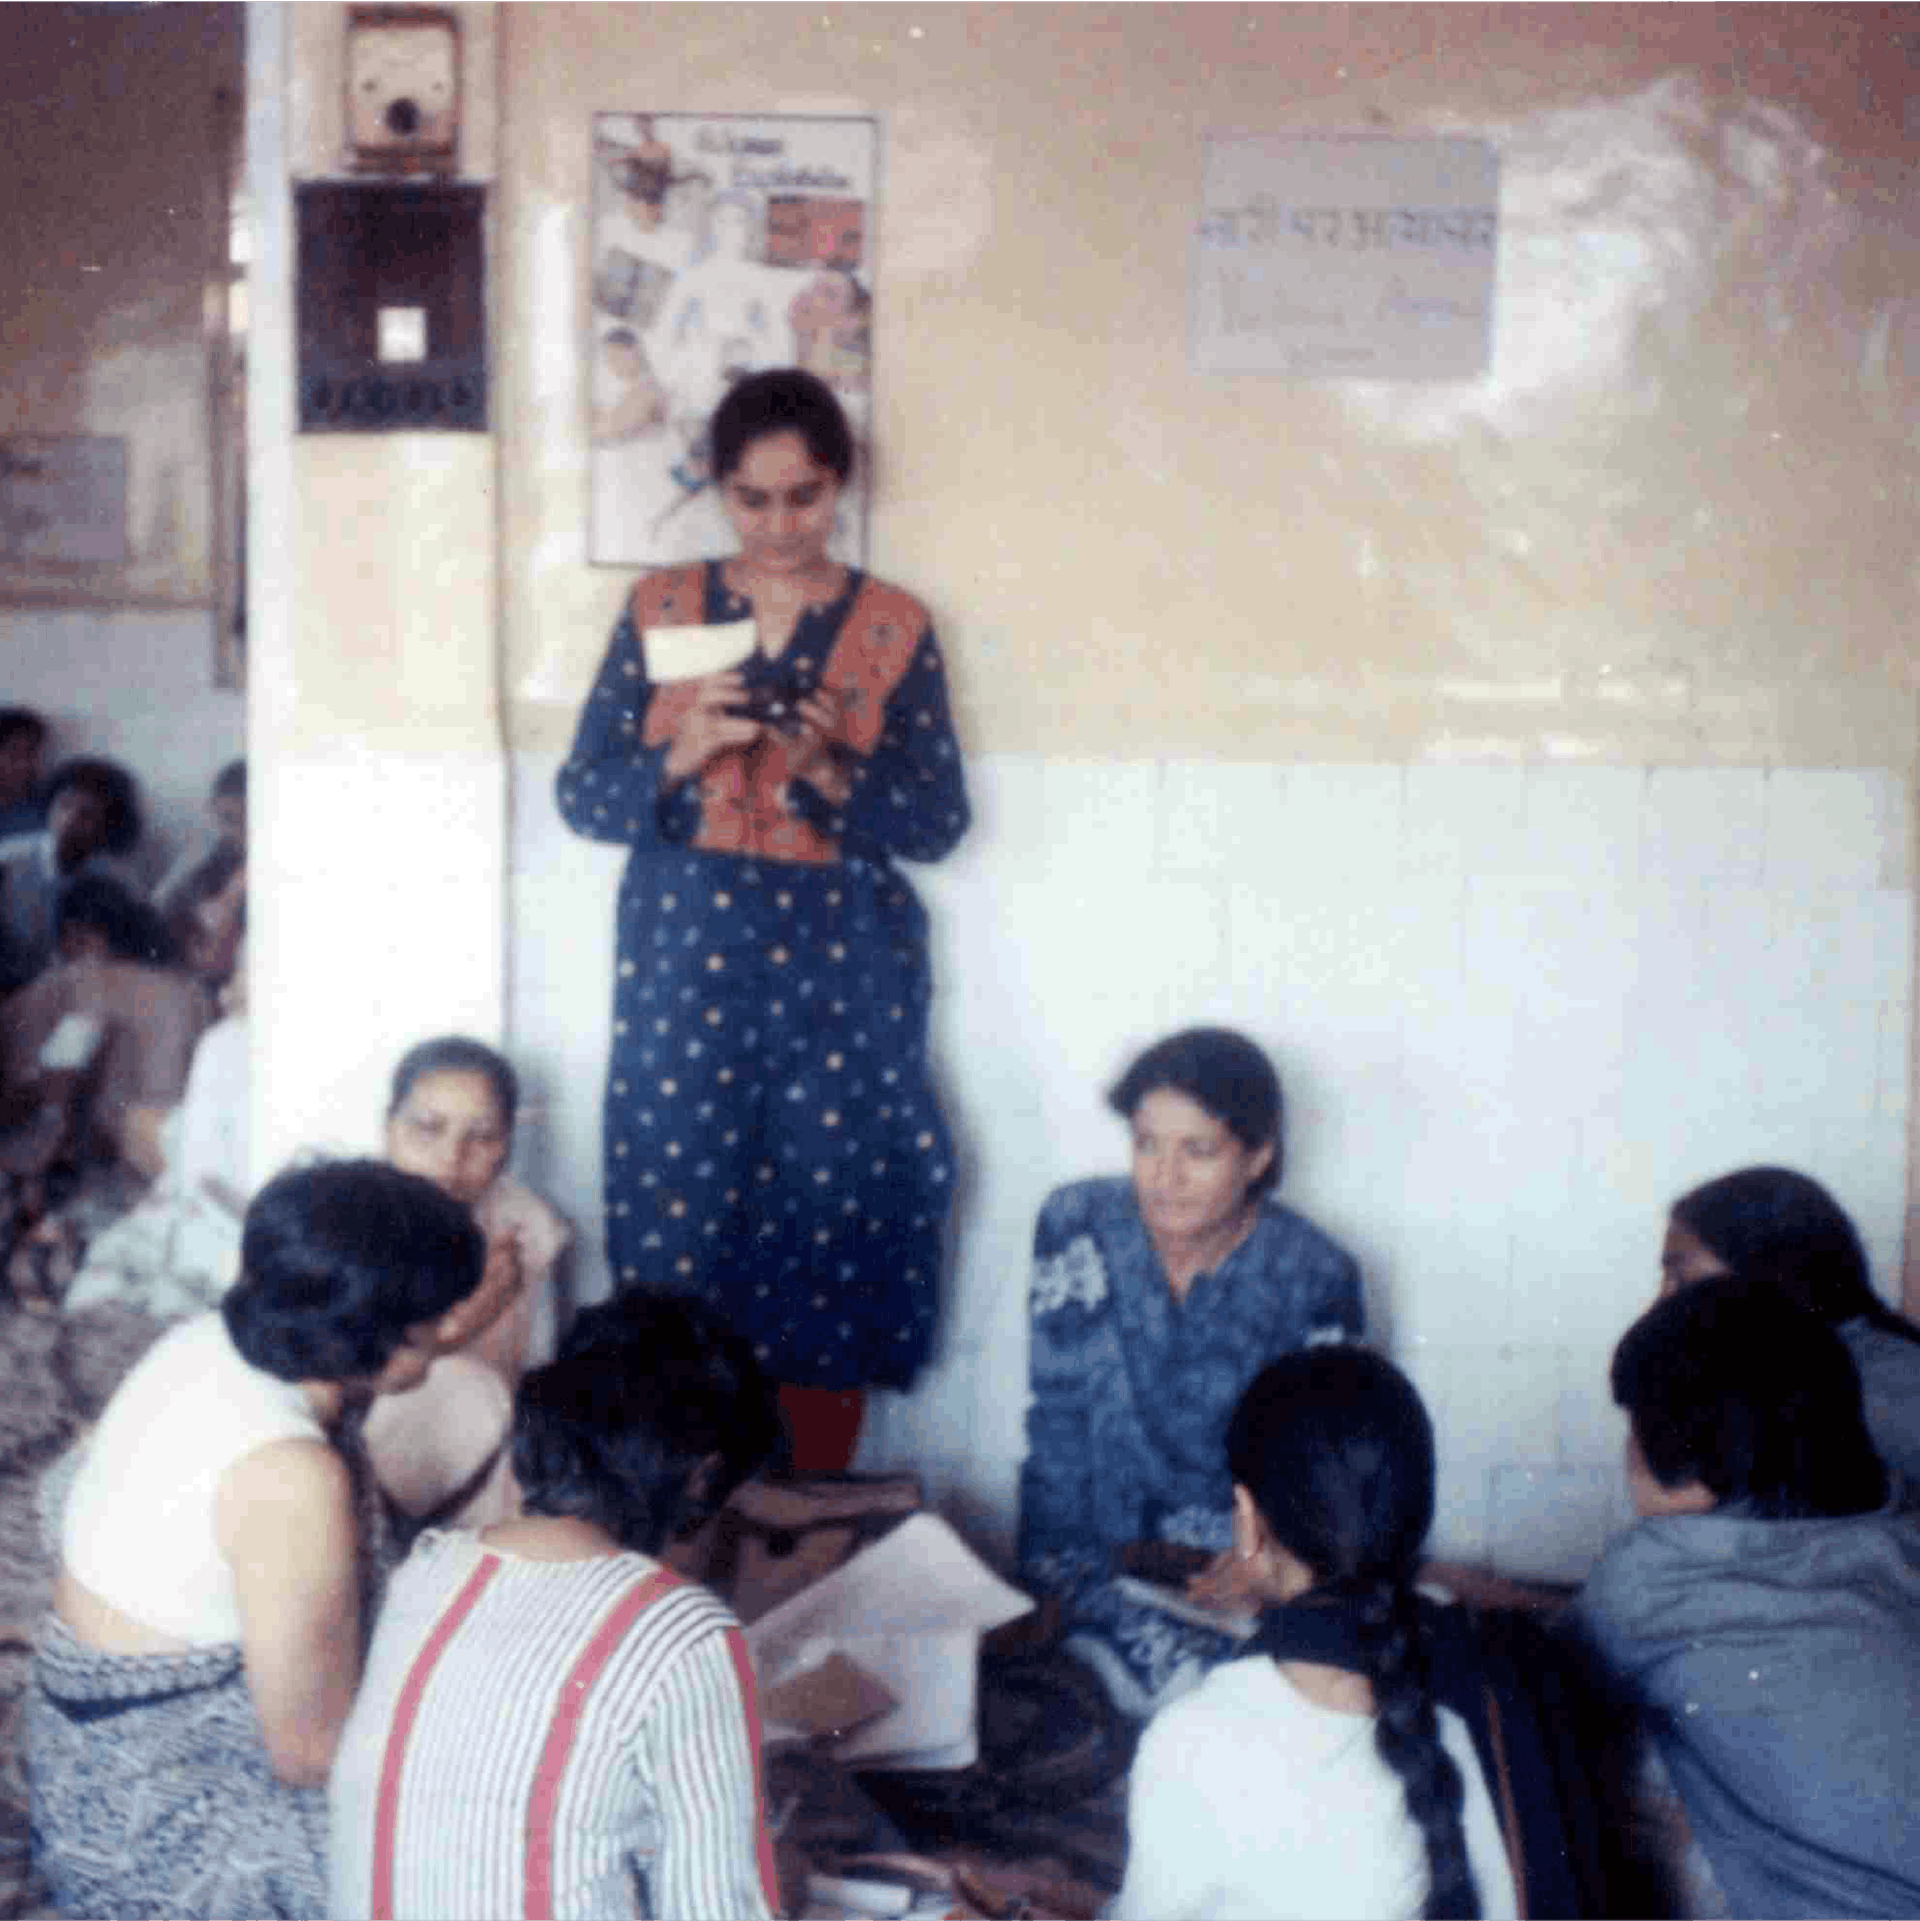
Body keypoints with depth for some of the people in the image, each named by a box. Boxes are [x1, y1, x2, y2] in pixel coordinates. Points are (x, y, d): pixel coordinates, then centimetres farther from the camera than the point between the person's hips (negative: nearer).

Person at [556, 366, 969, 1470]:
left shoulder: (894, 626, 5)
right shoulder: (662, 611, 7)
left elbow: (939, 819, 0)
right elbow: (582, 795, 4)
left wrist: (831, 770, -17)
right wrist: (682, 754, -16)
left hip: (841, 974, -1)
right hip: (686, 969, 1)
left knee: (830, 1240, -1)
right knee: (676, 1254, -2)